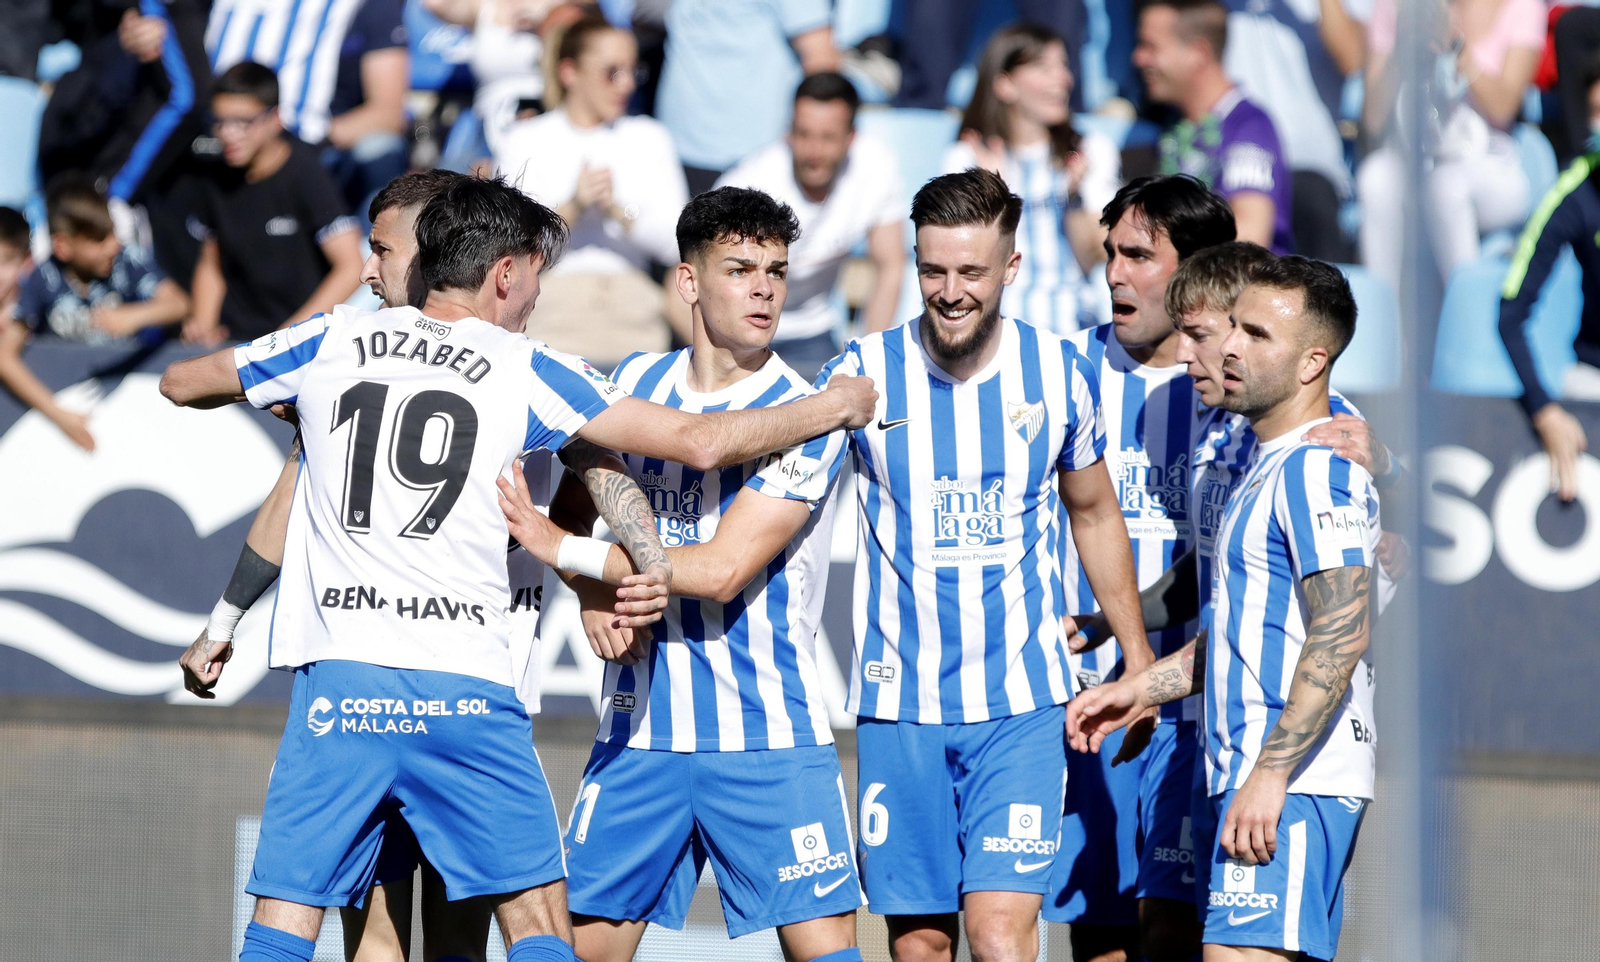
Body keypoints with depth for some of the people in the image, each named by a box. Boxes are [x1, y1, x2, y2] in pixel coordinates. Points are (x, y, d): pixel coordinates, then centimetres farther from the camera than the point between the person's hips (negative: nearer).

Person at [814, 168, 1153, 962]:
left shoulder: (1059, 373, 1)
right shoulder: (864, 373, -4)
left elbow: (1094, 514, 16)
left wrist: (1137, 654, 21)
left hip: (1020, 702, 0)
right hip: (898, 702, 0)